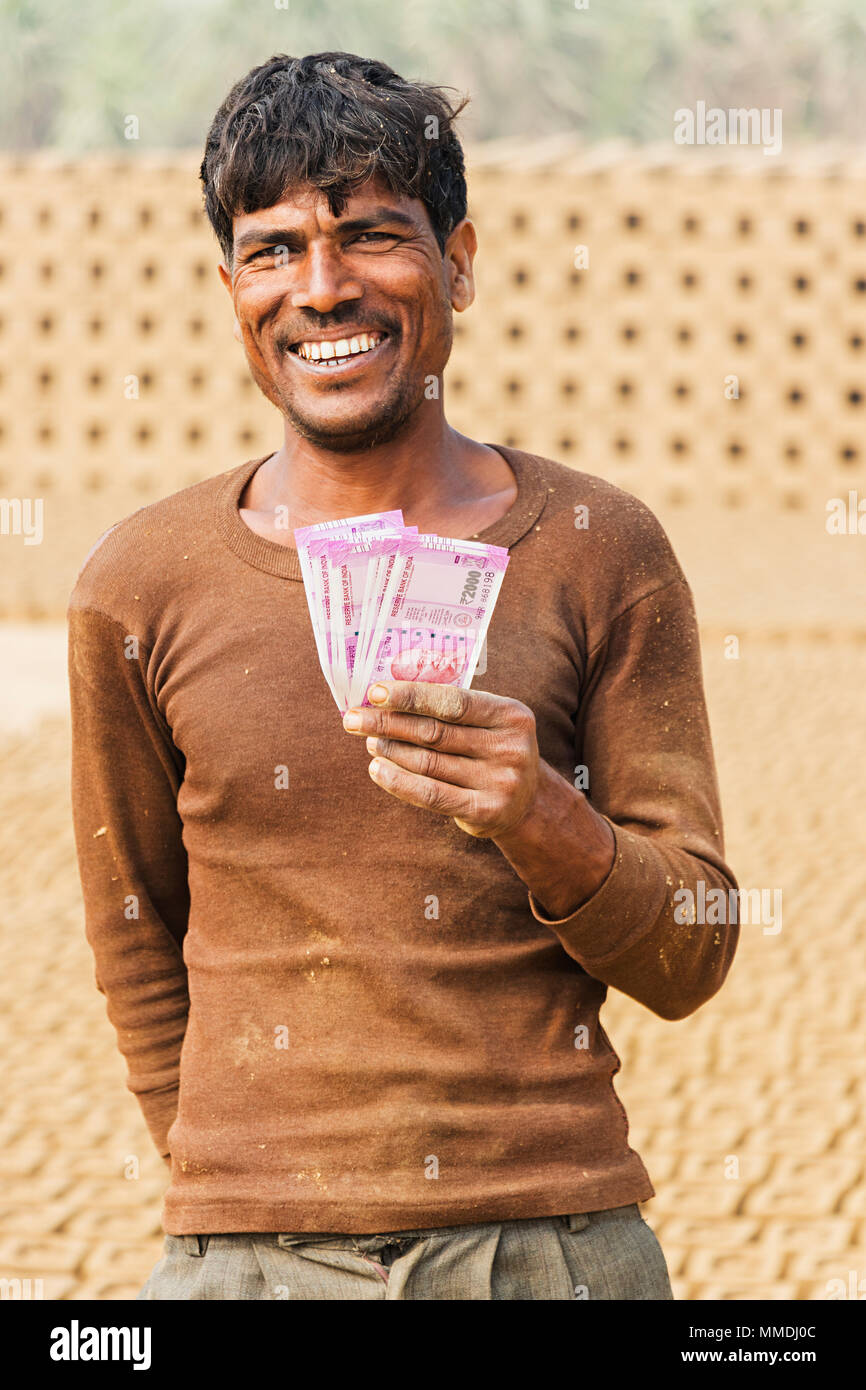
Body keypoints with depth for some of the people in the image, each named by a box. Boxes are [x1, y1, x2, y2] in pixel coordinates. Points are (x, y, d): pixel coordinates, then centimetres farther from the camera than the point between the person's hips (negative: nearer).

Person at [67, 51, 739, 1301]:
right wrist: (241, 1187, 11)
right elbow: (135, 949, 11)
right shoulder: (142, 587, 1)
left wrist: (543, 822, -16)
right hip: (247, 1250, 0)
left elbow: (690, 959, 1)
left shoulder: (599, 552, 1)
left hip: (559, 1241, 0)